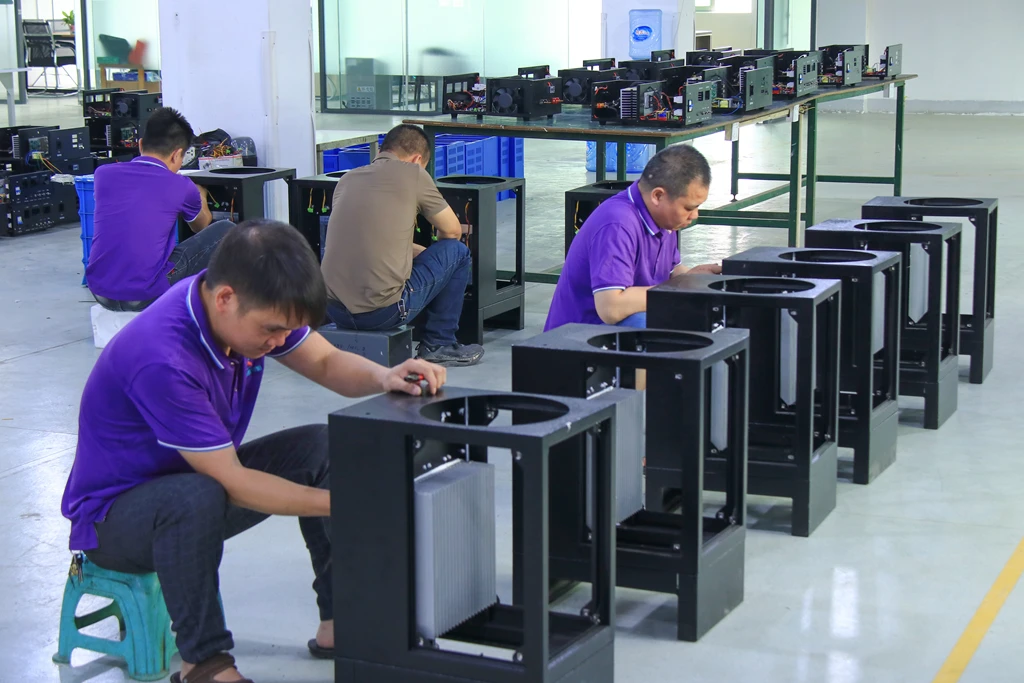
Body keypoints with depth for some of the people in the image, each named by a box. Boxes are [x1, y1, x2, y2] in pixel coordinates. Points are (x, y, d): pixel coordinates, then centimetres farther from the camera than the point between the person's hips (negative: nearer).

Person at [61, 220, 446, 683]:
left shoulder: (253, 307, -11)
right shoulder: (162, 359, -35)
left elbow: (326, 363, 1)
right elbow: (232, 481, -30)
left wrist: (384, 378, -21)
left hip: (200, 478, 8)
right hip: (113, 513, -8)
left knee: (323, 446, -6)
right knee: (197, 497, -39)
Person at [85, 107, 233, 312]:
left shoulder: (103, 174, 6)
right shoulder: (181, 187, -2)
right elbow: (202, 225, 22)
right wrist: (201, 197, 44)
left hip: (101, 294, 5)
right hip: (147, 295, -5)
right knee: (224, 231, 8)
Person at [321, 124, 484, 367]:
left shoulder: (347, 178, 16)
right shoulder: (412, 174, 0)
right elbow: (452, 232, 11)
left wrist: (421, 251, 43)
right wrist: (428, 253, 34)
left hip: (333, 310, 7)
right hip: (383, 312, -7)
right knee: (456, 251, 15)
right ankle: (438, 345, 19)